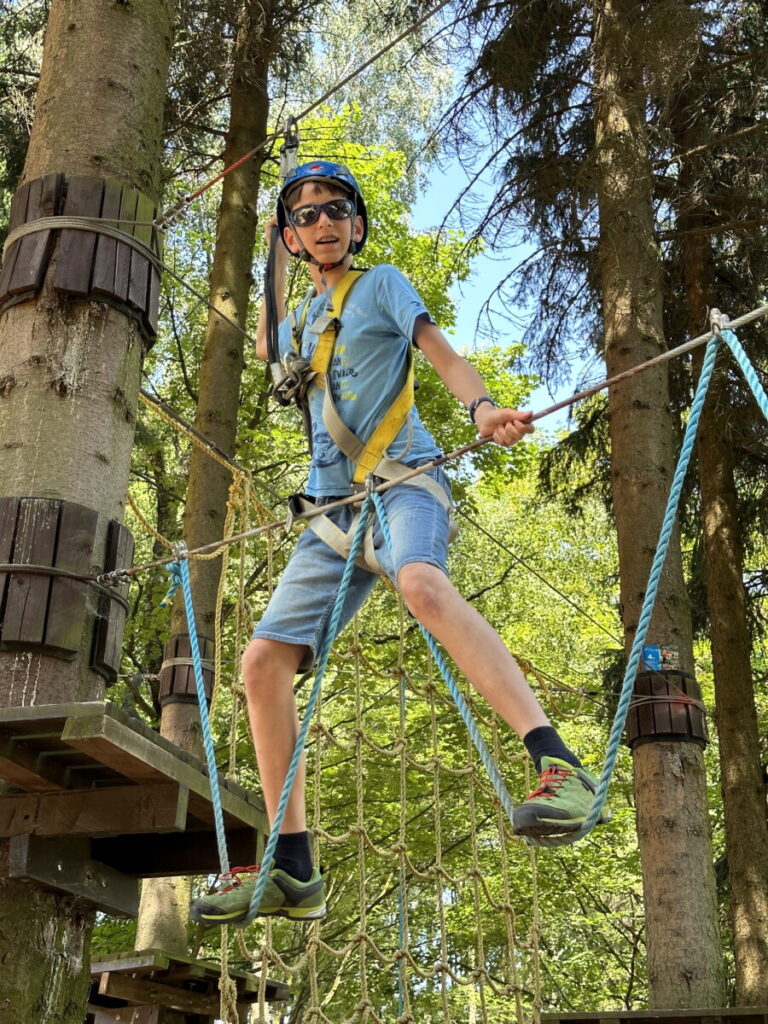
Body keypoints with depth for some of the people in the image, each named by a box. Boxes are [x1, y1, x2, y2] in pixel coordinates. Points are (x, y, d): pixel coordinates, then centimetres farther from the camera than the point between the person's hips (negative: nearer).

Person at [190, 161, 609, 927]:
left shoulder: (382, 284, 10)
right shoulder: (301, 322, 26)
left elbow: (441, 352, -6)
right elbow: (265, 345, 50)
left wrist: (481, 406, -26)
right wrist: (279, 264, 39)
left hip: (403, 479, -6)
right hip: (335, 507, 7)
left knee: (421, 581, -40)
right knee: (263, 660, -7)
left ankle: (559, 766, -48)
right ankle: (291, 871, -2)